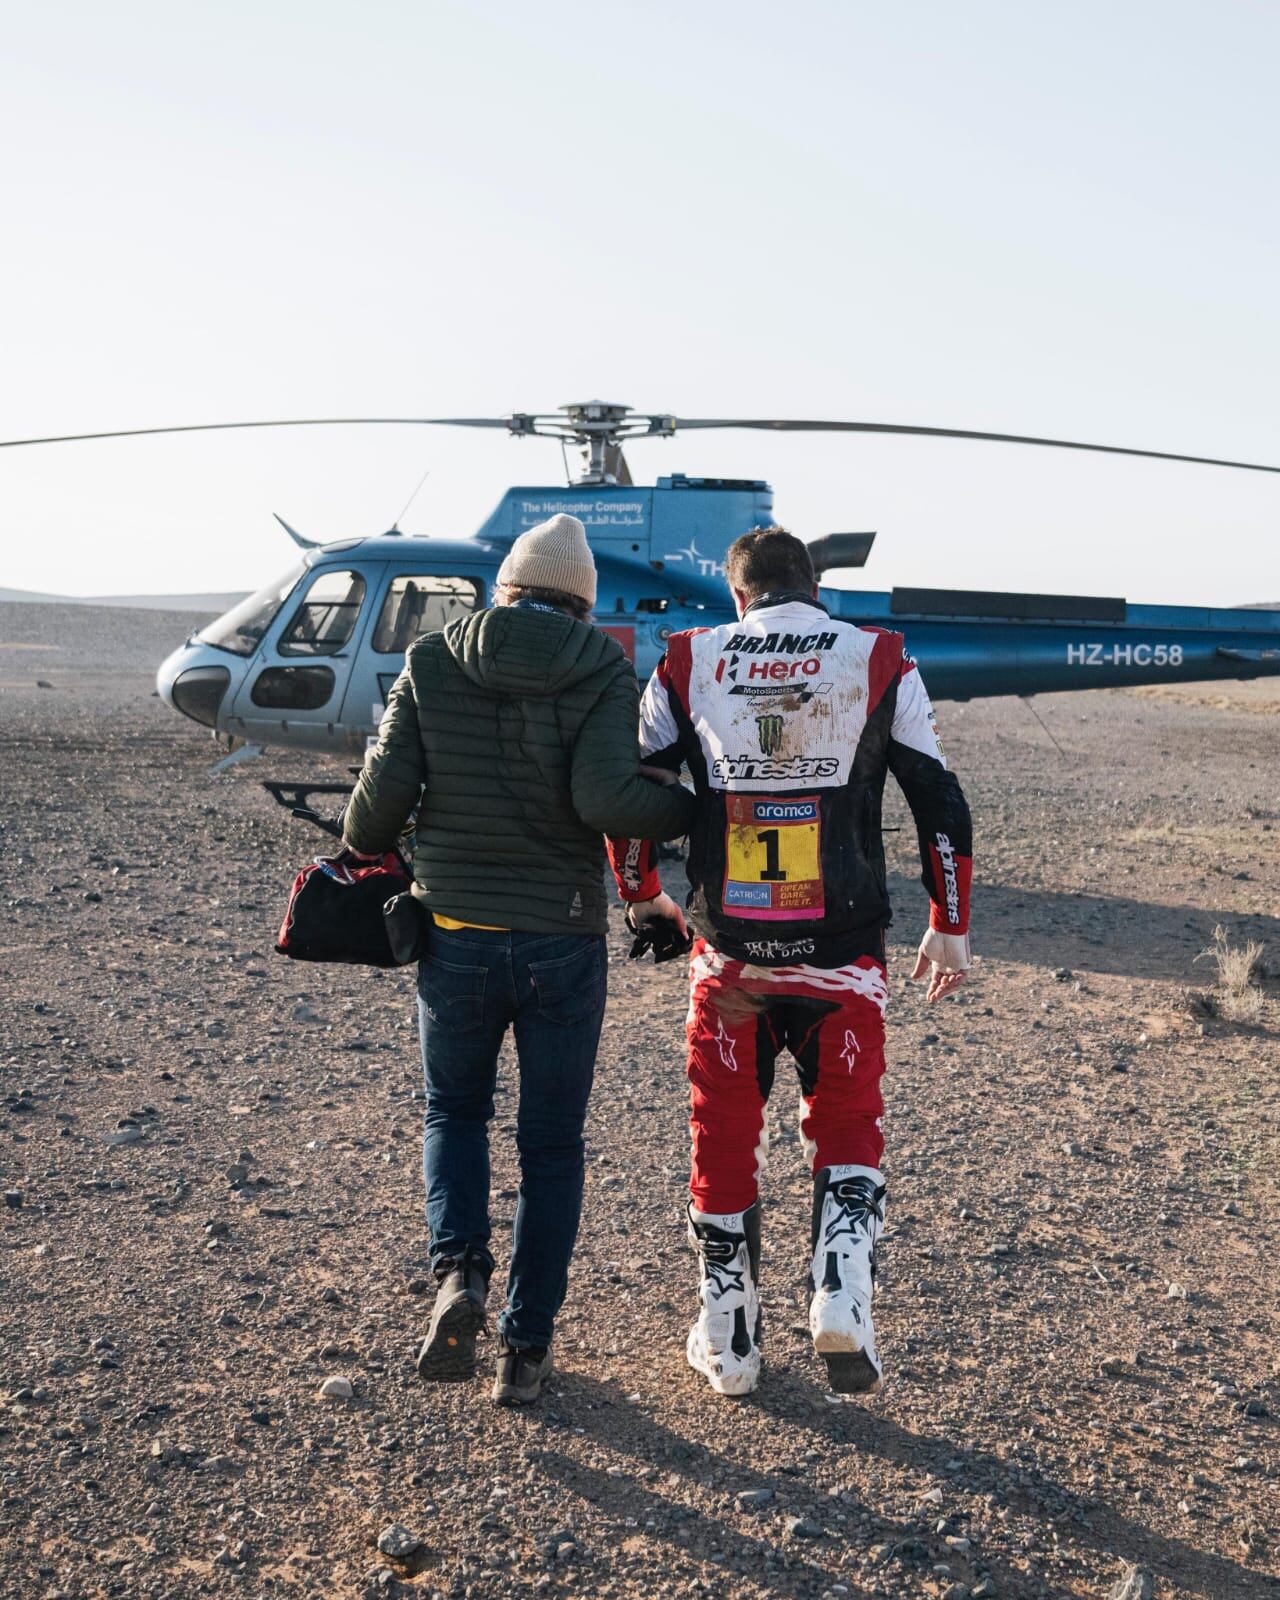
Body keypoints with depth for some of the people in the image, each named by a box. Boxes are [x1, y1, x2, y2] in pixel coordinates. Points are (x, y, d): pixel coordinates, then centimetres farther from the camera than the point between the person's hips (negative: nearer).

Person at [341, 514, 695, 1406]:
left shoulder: (431, 663, 1)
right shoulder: (604, 671, -6)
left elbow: (388, 785, -4)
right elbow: (604, 796, -19)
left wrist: (364, 848, 16)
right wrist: (699, 811, -4)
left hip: (455, 932, 1)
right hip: (563, 940, -1)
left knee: (456, 1109, 23)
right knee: (552, 1146, 13)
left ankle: (459, 1270, 0)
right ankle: (527, 1348, 17)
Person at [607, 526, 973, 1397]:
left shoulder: (687, 664, 3)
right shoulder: (880, 663, 1)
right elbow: (941, 801, 3)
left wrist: (642, 898, 24)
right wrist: (951, 926, 13)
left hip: (729, 952, 1)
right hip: (842, 955, 0)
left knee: (725, 1141, 14)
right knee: (848, 1130, 19)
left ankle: (729, 1342, 25)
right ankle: (842, 1302, 2)